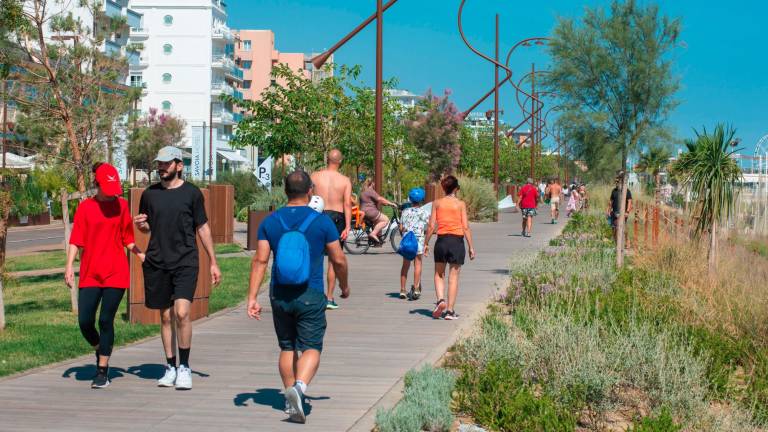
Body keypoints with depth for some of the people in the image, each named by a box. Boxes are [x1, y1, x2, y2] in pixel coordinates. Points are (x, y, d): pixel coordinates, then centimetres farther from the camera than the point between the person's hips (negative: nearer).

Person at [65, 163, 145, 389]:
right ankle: (101, 352, 27)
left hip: (116, 273, -1)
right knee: (85, 322, -3)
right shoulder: (85, 207, 2)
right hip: (90, 274, 1)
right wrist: (69, 265, -10)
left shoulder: (122, 205, 5)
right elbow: (76, 240, 1)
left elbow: (127, 239, 11)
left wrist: (141, 254, -3)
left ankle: (102, 370, 5)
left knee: (106, 320, -3)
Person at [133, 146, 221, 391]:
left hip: (185, 262, -3)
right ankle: (170, 367, 19)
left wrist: (213, 263, 6)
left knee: (181, 313, -15)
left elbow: (203, 228, 7)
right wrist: (141, 225, -5)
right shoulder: (150, 194, 9)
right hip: (157, 263, 3)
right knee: (166, 316, 8)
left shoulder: (191, 193, 1)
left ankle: (184, 367, -3)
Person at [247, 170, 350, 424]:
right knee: (311, 348, -1)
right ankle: (299, 387, -26)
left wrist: (252, 297, -3)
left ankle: (290, 398, 23)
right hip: (310, 296, -3)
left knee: (287, 348, 16)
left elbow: (260, 260, -4)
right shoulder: (322, 222, -4)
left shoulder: (270, 222, 2)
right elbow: (338, 260, -1)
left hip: (280, 296, 3)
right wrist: (344, 286, 17)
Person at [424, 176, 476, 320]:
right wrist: (471, 247, -1)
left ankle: (440, 300, -6)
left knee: (439, 274, 17)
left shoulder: (437, 203, 2)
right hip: (457, 241, -1)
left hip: (441, 241, 1)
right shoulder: (460, 204, -2)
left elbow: (431, 226, 0)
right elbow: (466, 227, -5)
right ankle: (450, 311, 5)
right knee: (453, 277, 5)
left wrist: (426, 243, 9)